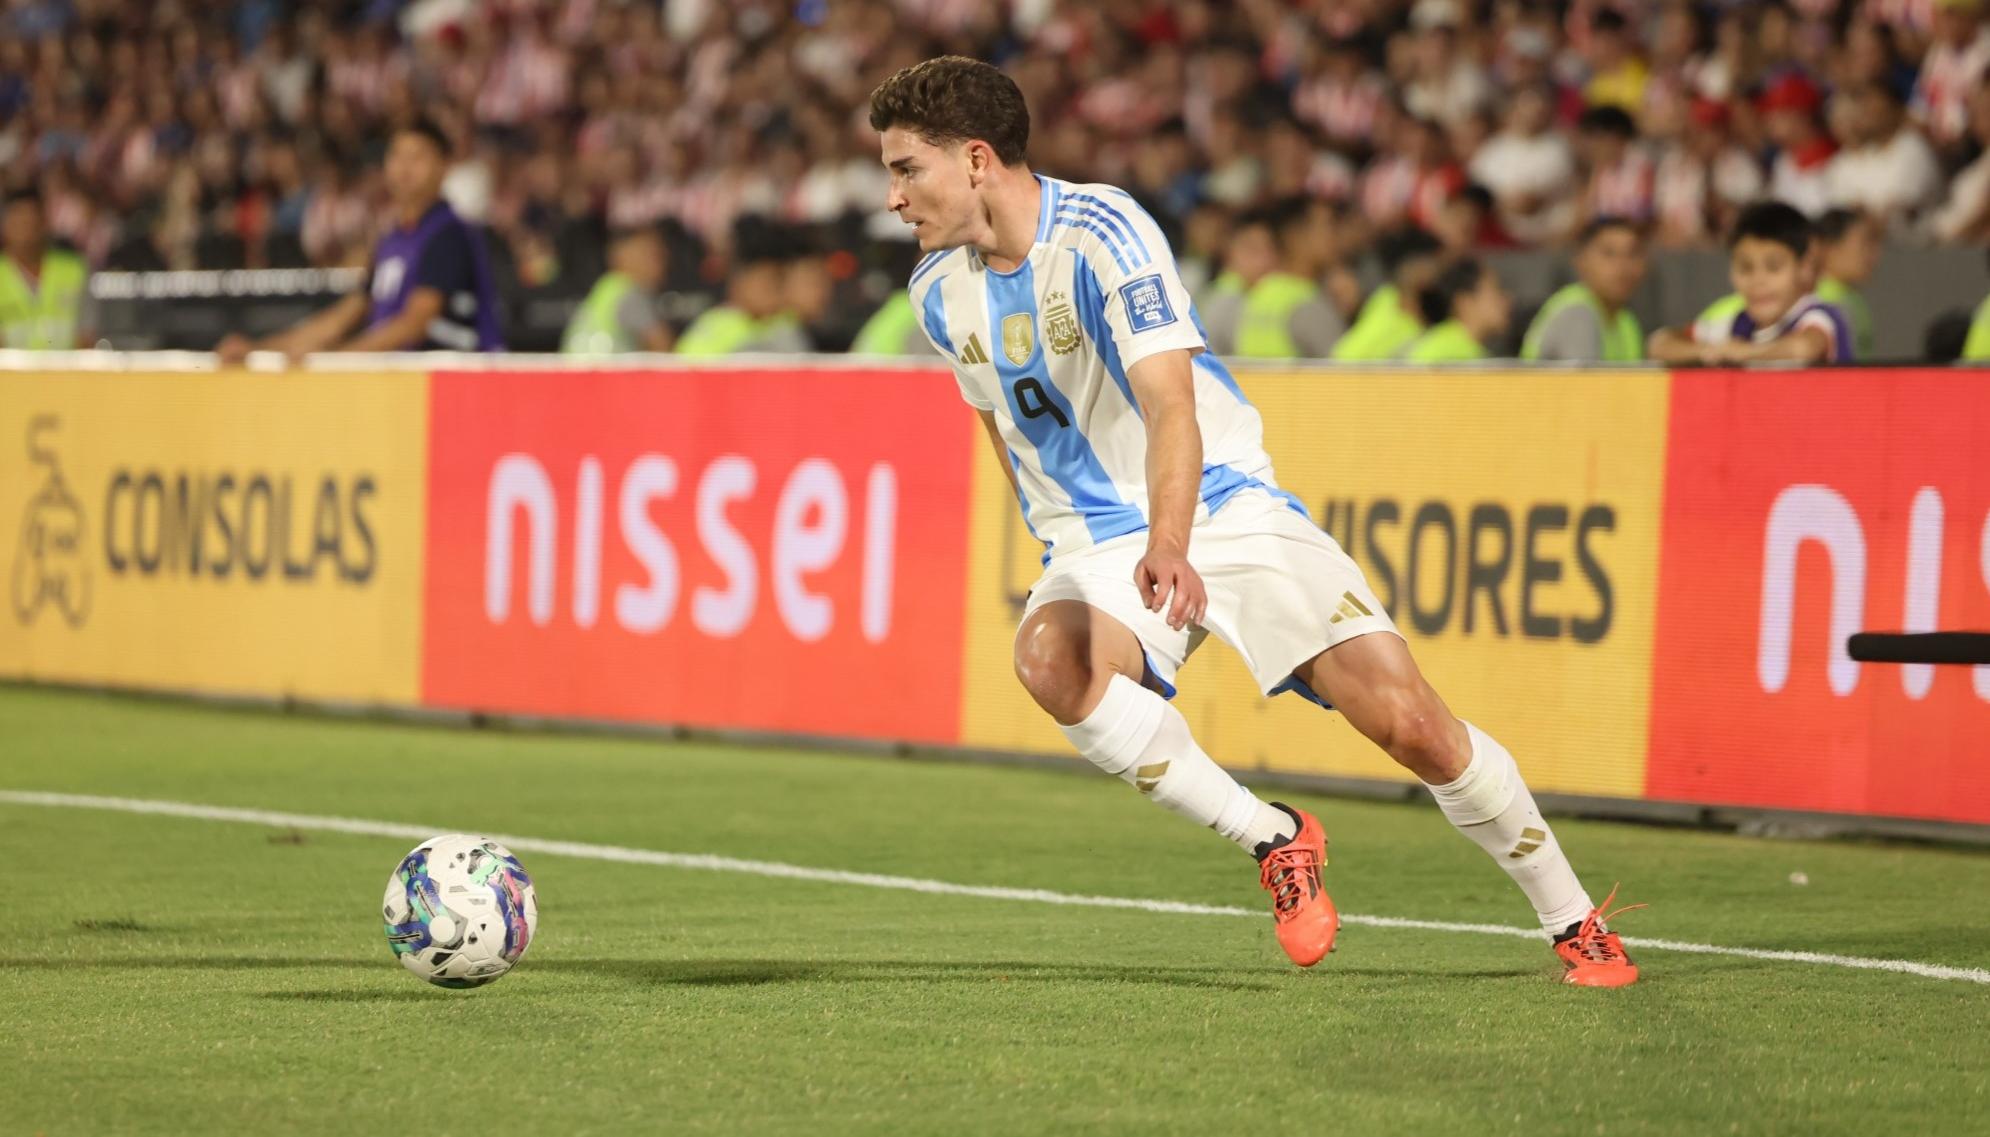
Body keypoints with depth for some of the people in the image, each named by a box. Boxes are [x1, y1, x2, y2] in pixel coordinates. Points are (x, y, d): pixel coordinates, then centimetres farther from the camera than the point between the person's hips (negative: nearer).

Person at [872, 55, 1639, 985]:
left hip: (1227, 506, -4)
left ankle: (1575, 924, 4)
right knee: (1049, 658, -33)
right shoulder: (940, 290, 2)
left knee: (1407, 720, -17)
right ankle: (1274, 841, -16)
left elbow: (1171, 404, -30)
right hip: (1098, 541, 4)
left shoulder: (1102, 232, -18)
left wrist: (1168, 549, -45)